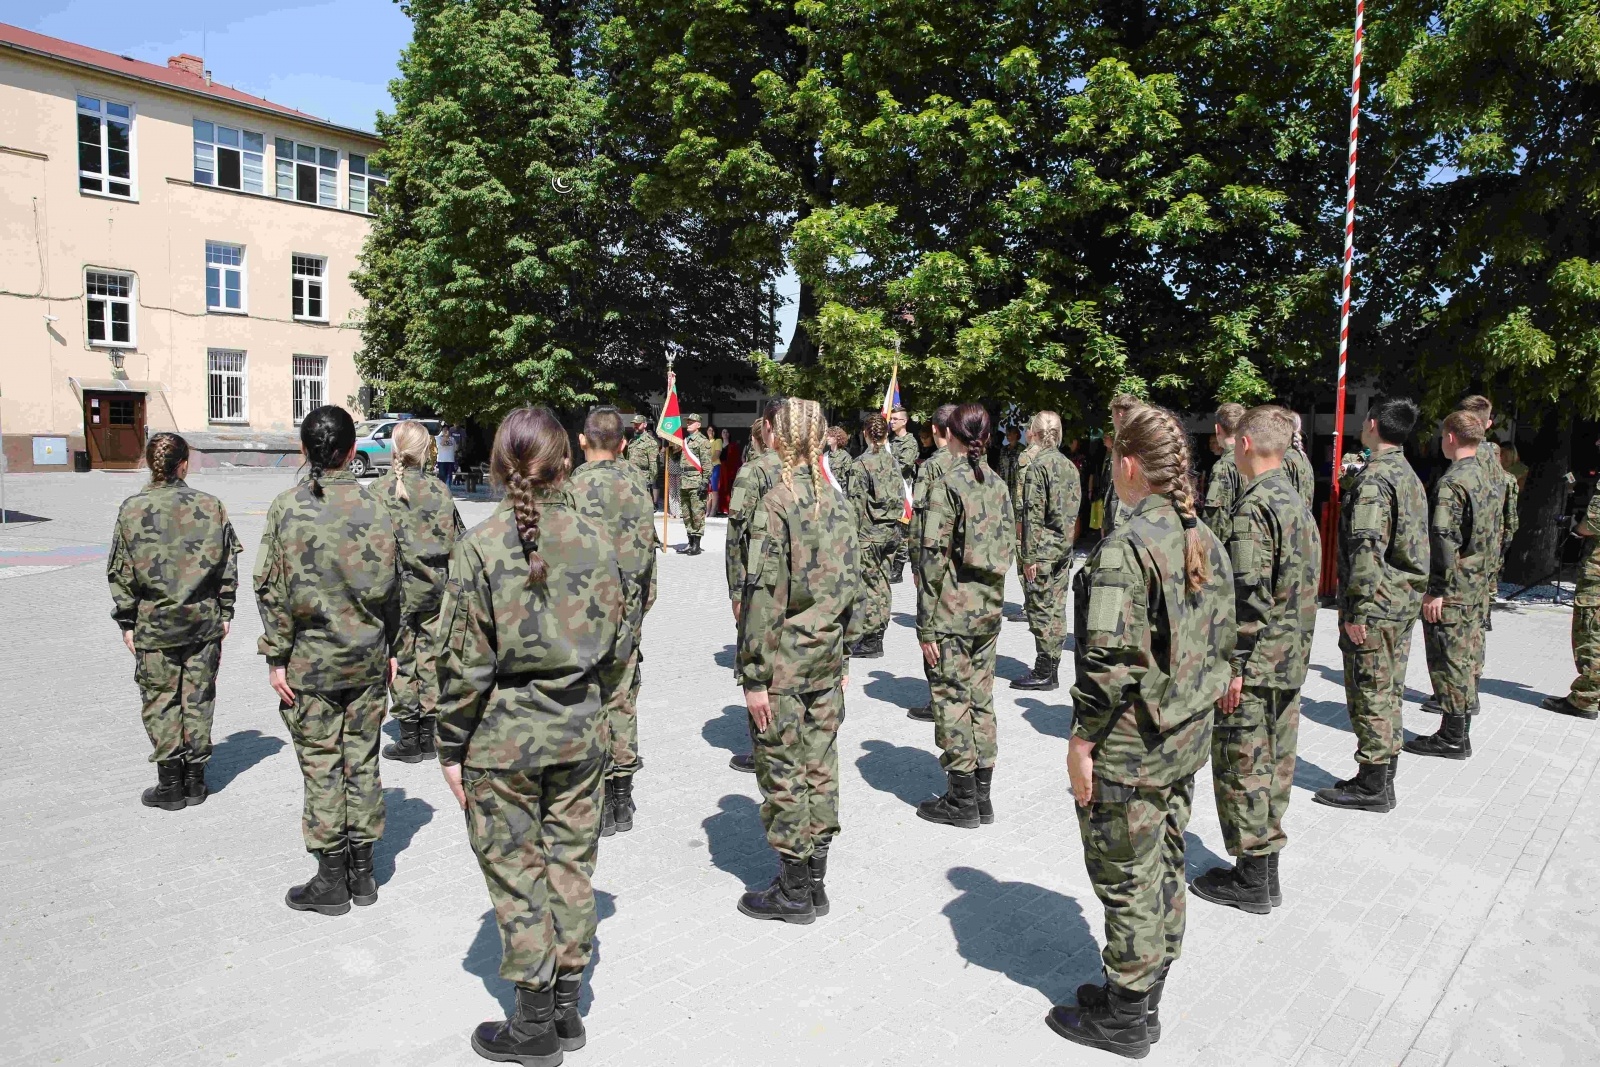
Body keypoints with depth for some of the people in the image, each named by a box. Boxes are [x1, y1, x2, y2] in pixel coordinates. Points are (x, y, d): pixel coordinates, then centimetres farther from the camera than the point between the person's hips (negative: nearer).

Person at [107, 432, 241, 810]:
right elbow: (228, 562, 2)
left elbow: (121, 572, -2)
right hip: (204, 618, 2)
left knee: (160, 699, 8)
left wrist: (126, 622, 6)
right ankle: (195, 780, 17)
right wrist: (225, 612, 10)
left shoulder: (132, 509, -5)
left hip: (155, 622, -1)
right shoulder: (210, 505, -2)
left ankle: (170, 784, 10)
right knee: (198, 697, 10)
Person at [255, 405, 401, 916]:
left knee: (321, 765, 6)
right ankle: (362, 872, 21)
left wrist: (276, 657, -2)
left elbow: (271, 589, -8)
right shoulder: (374, 508, -2)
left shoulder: (287, 508, -8)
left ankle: (332, 880, 14)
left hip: (311, 658, -2)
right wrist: (391, 649, 13)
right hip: (368, 656, 3)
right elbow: (392, 587, 3)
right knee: (363, 761, 11)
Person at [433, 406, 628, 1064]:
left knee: (515, 869, 10)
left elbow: (465, 659, -11)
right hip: (579, 730, 4)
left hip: (503, 733, -3)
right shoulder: (597, 540, -2)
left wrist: (452, 748, -1)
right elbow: (617, 642, 4)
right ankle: (567, 1006, 29)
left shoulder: (481, 544, -13)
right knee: (571, 862, 15)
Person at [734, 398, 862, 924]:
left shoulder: (776, 504, -16)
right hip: (825, 662, 7)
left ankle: (793, 891, 16)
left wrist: (753, 677, -13)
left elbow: (764, 595, -18)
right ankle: (813, 883, 26)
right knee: (819, 767, 14)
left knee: (783, 774, 5)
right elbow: (850, 585, 10)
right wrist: (841, 656, 18)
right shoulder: (837, 502, 6)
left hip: (782, 664, -7)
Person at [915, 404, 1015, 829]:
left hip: (951, 609, -7)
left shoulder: (946, 485, -12)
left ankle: (961, 800, 10)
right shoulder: (999, 486, 8)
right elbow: (1008, 549, 11)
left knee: (951, 699, 2)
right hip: (989, 607, 7)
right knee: (981, 698, 14)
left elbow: (934, 558, -15)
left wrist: (926, 627, -12)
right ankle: (981, 795, 22)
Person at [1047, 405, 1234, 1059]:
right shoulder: (1205, 540, 5)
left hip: (1130, 748, -8)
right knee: (1164, 868, 19)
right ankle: (1146, 996, 36)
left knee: (1127, 880, 6)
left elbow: (1111, 658, -25)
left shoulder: (1124, 548, -22)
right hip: (1187, 739, 9)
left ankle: (1124, 1020, 22)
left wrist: (1082, 740, -15)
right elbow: (1222, 642, 11)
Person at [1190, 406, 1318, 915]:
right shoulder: (1298, 502, 12)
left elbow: (1250, 594, -23)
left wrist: (1235, 666, -19)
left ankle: (1251, 879, 10)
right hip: (1290, 661, 10)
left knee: (1241, 767, 1)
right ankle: (1266, 869, 26)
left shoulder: (1255, 505, -18)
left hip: (1257, 663, -9)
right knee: (1274, 765, 15)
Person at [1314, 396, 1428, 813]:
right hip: (1405, 601, 10)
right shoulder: (1409, 475, 15)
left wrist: (1357, 610, -21)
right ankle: (1383, 776, 24)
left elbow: (1367, 548, -24)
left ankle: (1371, 786, 5)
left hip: (1376, 605, -10)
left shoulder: (1373, 478, -17)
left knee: (1369, 693, -2)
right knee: (1389, 692, 15)